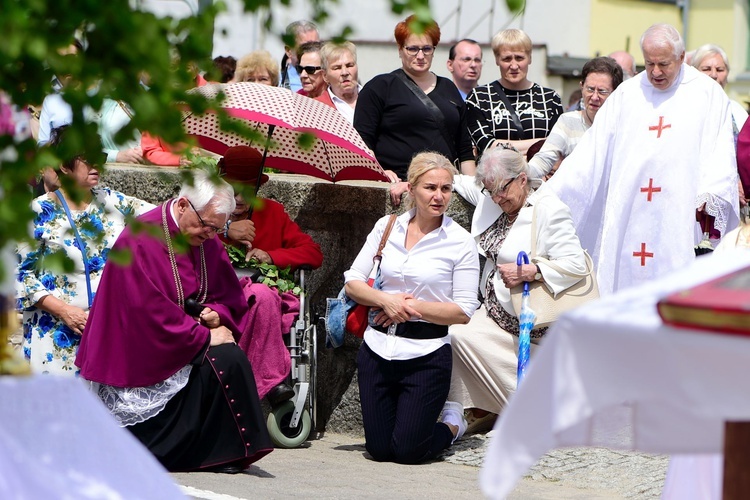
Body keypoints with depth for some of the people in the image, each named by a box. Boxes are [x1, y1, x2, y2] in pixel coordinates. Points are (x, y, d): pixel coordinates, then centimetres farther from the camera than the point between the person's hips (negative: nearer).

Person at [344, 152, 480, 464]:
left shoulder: (460, 242, -6)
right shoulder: (387, 227, 4)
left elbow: (464, 311, -9)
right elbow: (352, 282, 4)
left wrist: (413, 306, -16)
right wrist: (385, 300, -14)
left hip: (426, 353, -3)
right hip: (378, 347, 4)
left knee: (408, 451, -3)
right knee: (379, 449, 6)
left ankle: (452, 424, 26)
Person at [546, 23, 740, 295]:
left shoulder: (708, 94, 5)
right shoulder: (626, 95, 13)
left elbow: (720, 152, 0)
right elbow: (593, 148, 11)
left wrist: (710, 196, -16)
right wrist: (551, 191, 4)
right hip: (628, 214, 3)